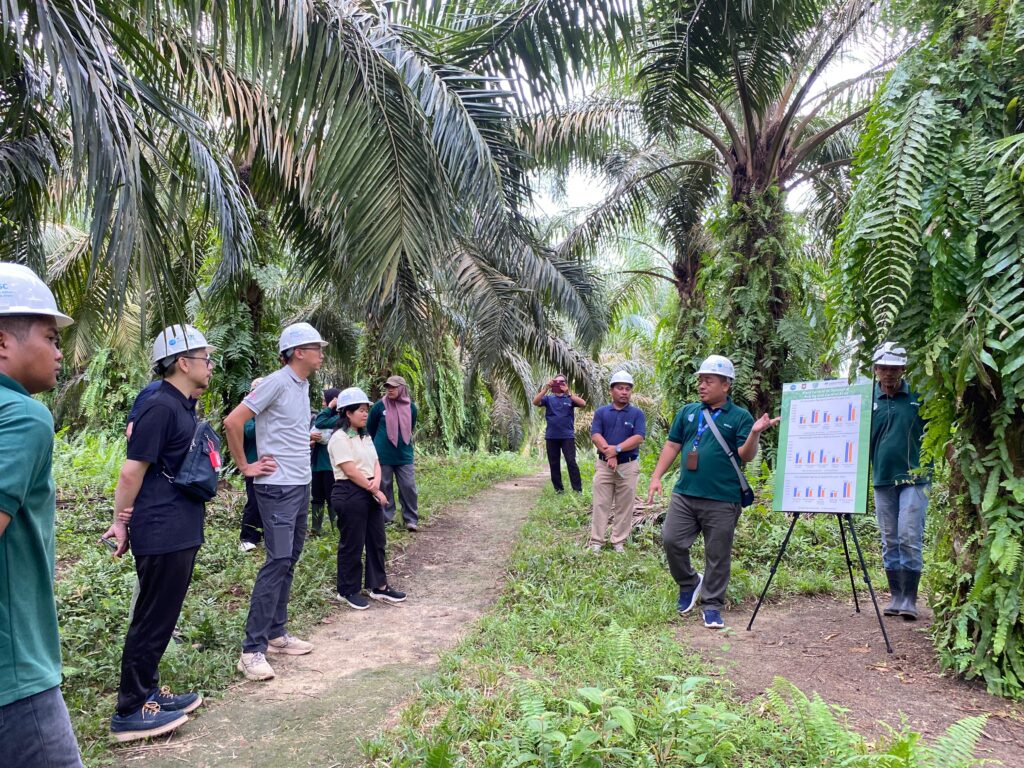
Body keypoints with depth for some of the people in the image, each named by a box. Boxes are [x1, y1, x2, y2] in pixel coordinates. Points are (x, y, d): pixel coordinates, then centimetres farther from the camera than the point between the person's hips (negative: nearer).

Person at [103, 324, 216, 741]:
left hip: (181, 531, 9)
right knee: (152, 620, 1)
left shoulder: (182, 406, 11)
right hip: (161, 534, -9)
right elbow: (131, 471, -16)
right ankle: (130, 711, 12)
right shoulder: (161, 407, -18)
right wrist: (121, 522, -8)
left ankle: (147, 691, 30)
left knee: (161, 618, 17)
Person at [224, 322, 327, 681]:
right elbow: (233, 422, -18)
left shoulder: (303, 384, 12)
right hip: (278, 488, -9)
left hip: (301, 485, 9)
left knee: (289, 561, 13)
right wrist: (245, 466, -12)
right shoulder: (276, 383, -15)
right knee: (277, 562, -11)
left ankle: (276, 634, 24)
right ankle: (252, 649, -4)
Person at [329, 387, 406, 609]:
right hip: (350, 494, -9)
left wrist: (377, 482, -11)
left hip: (370, 493, 9)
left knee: (377, 541, 12)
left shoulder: (365, 436, 15)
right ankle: (348, 591, 15)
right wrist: (375, 491, -14)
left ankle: (378, 586, 23)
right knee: (352, 544, 1)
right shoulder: (340, 438, -13)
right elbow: (351, 471, -18)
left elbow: (375, 462, 11)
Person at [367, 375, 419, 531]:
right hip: (383, 456, -2)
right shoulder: (379, 406, -7)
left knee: (409, 487, -2)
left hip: (404, 455, 2)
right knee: (384, 487, 7)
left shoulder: (411, 407, 0)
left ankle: (411, 520, 8)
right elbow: (370, 428, 7)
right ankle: (386, 518, 18)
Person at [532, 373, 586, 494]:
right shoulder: (549, 398, 8)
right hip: (551, 436, 2)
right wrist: (546, 389, -20)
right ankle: (558, 489, 16)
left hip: (567, 436, -2)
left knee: (571, 462, -8)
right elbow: (535, 402, -9)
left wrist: (568, 393, -22)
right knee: (554, 464, 7)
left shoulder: (570, 398, 6)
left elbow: (583, 404, -12)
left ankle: (578, 489, -5)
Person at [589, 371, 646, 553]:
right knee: (601, 505, 3)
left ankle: (619, 542, 15)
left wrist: (617, 449, -20)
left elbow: (638, 437, -10)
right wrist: (609, 454, -19)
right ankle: (596, 541, 10)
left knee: (624, 507, 5)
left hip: (628, 466, -1)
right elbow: (595, 436, -5)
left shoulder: (637, 413, 2)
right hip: (604, 465, 1)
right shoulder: (601, 412, 5)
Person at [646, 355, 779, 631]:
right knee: (671, 541, 0)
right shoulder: (688, 412, 10)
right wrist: (656, 477, 6)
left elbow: (745, 456, -7)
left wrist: (755, 433, -25)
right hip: (684, 494, 4)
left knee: (717, 555, 4)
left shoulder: (740, 417, 0)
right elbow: (672, 445, 13)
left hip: (722, 500, -3)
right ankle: (689, 583, 25)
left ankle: (712, 605, 19)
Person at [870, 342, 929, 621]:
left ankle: (909, 600, 4)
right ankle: (896, 598, 19)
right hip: (882, 480, 3)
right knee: (889, 542, 9)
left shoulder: (918, 396, -1)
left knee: (910, 539, -6)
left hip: (914, 478, -2)